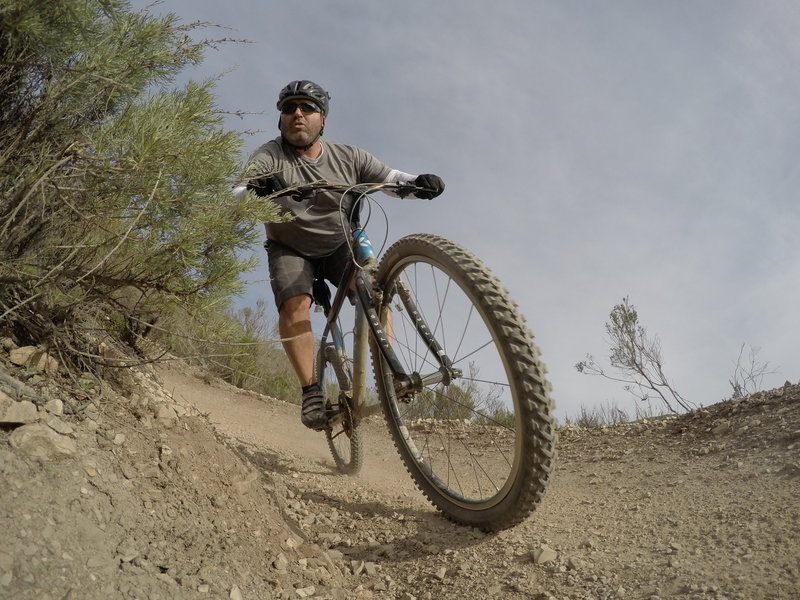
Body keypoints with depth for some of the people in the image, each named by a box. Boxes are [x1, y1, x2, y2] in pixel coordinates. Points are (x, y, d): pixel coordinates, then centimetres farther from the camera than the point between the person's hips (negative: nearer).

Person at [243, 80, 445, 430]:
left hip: (339, 247, 2)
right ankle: (311, 391, -19)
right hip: (290, 249, -1)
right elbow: (250, 182, -34)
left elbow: (392, 178, -14)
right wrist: (260, 186, -58)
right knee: (294, 304, -26)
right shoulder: (270, 157, -16)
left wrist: (419, 182, -36)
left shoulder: (348, 157, -11)